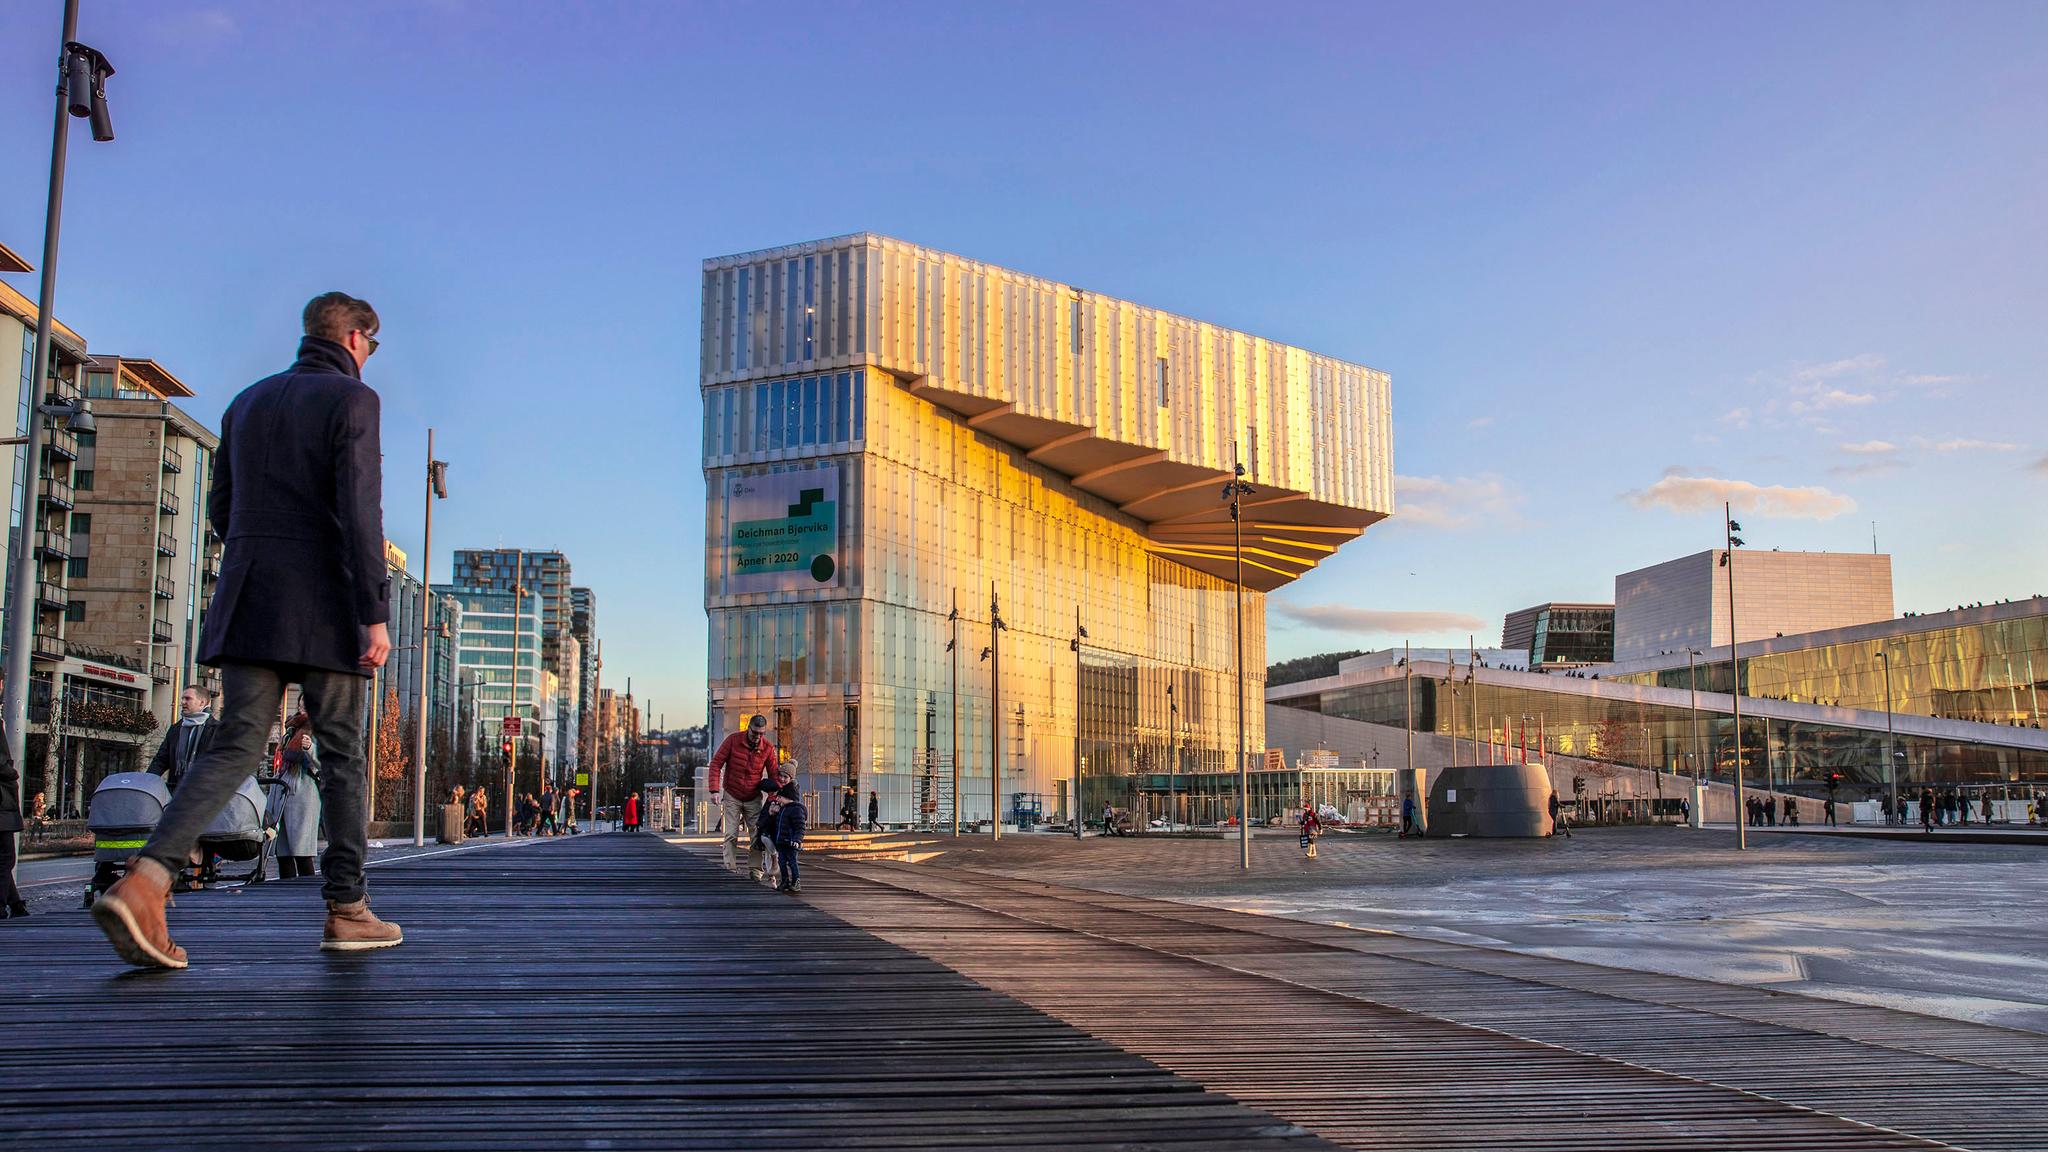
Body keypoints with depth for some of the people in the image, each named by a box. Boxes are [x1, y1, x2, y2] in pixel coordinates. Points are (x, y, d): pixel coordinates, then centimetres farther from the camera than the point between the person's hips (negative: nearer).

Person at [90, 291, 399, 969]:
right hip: (322, 608, -5)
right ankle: (347, 910, 10)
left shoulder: (247, 402, 18)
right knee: (342, 754, 5)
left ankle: (144, 882, -18)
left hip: (247, 605, 6)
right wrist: (375, 613, -16)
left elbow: (221, 511, 19)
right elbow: (359, 509, -14)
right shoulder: (351, 399, -3)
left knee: (236, 746, 1)